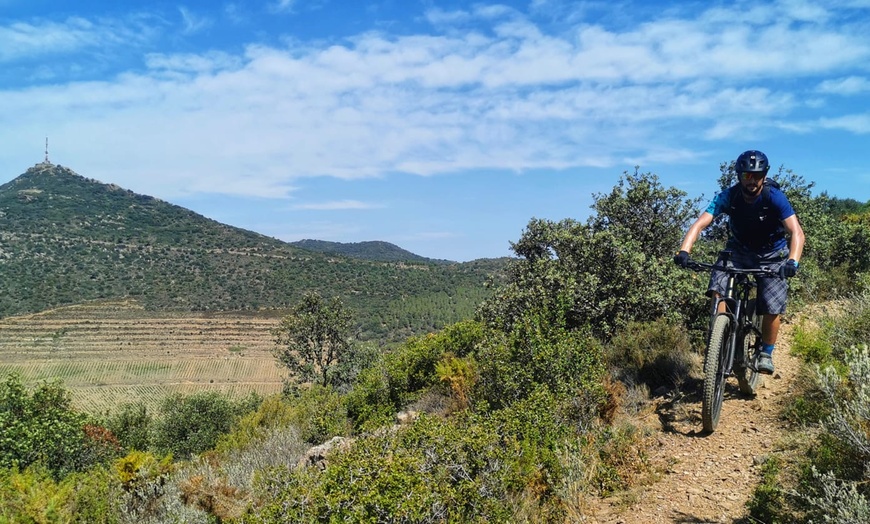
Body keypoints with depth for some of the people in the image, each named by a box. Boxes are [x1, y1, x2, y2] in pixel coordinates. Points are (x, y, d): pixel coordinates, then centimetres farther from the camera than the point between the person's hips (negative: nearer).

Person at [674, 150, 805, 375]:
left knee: (772, 308, -12)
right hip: (739, 251, 2)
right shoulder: (729, 196, -18)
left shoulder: (774, 197, -23)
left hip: (772, 256, -1)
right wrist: (684, 251, -43)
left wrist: (792, 261, -48)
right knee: (718, 288, -24)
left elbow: (796, 232, -30)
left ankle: (766, 354, 13)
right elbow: (699, 224, -26)